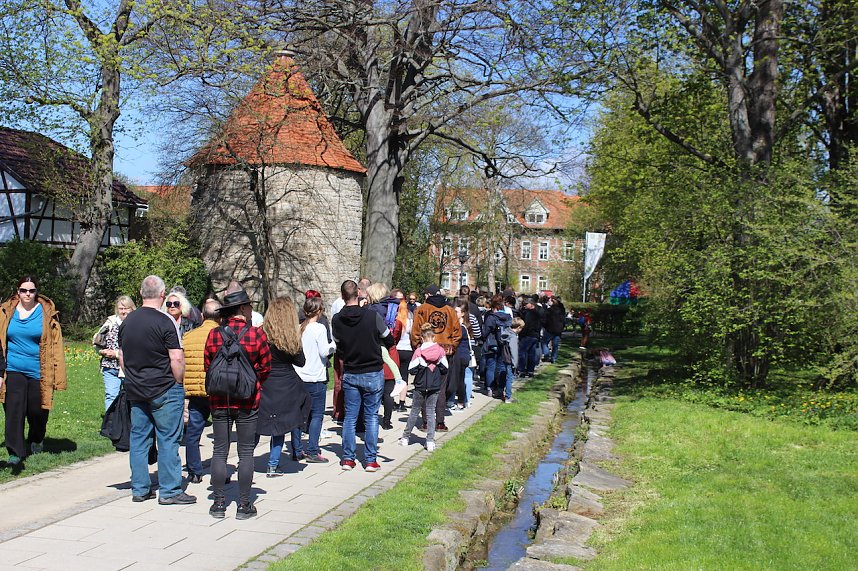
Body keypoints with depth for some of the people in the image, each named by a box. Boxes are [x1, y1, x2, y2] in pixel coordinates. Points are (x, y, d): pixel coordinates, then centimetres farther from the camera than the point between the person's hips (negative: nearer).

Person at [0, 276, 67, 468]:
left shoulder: (47, 313, -3)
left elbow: (56, 346, -2)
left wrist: (56, 377, -6)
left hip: (38, 372, -1)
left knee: (37, 412, 10)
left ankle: (36, 440, 39)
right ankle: (15, 454, -5)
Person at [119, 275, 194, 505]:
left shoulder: (127, 321, 7)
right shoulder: (165, 321, -14)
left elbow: (121, 358, 15)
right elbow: (177, 359, -17)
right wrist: (178, 383, -4)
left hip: (135, 390, 7)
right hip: (164, 390, -7)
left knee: (138, 439, 12)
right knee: (168, 440, 0)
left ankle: (140, 489, 18)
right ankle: (169, 491, 3)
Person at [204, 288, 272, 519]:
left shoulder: (214, 334, -1)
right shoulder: (256, 334, -8)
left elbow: (207, 366, 6)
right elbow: (265, 368, -2)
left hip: (219, 401, 2)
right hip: (247, 401, -2)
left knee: (220, 451, 10)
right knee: (246, 452, 5)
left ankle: (219, 503, 13)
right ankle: (244, 505, 8)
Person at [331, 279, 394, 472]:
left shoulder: (336, 320, -7)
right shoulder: (372, 316, -15)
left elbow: (339, 348, 4)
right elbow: (389, 340, -2)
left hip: (350, 375, 2)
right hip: (373, 374, -2)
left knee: (350, 417, 11)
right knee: (371, 416, 6)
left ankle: (347, 458, 14)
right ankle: (371, 460, 8)